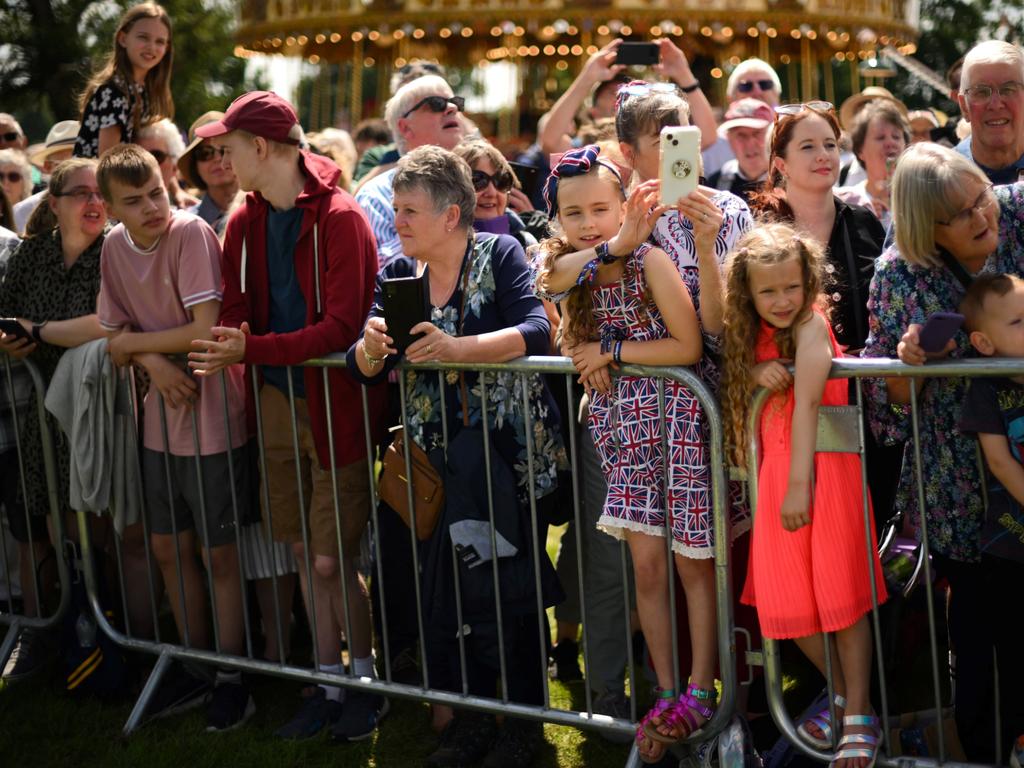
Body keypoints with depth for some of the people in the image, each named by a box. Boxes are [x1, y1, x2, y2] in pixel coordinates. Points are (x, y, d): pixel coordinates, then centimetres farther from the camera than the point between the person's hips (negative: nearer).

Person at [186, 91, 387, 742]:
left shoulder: (339, 218, -14)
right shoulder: (246, 223, 8)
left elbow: (343, 326, -19)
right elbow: (236, 310, 7)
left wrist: (253, 349, -23)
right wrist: (227, 356, -15)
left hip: (335, 402, -6)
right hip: (277, 402, 6)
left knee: (331, 559, -3)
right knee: (306, 553, 12)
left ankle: (366, 679, 17)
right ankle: (329, 682, 24)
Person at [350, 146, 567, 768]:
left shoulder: (499, 254, -4)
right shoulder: (400, 273, 9)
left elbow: (536, 330, -18)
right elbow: (364, 368, 6)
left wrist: (458, 348, -29)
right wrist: (372, 347, -17)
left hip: (508, 450, -4)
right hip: (438, 455, 5)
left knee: (510, 586, -4)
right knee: (446, 585, 1)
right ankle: (470, 715, 15)